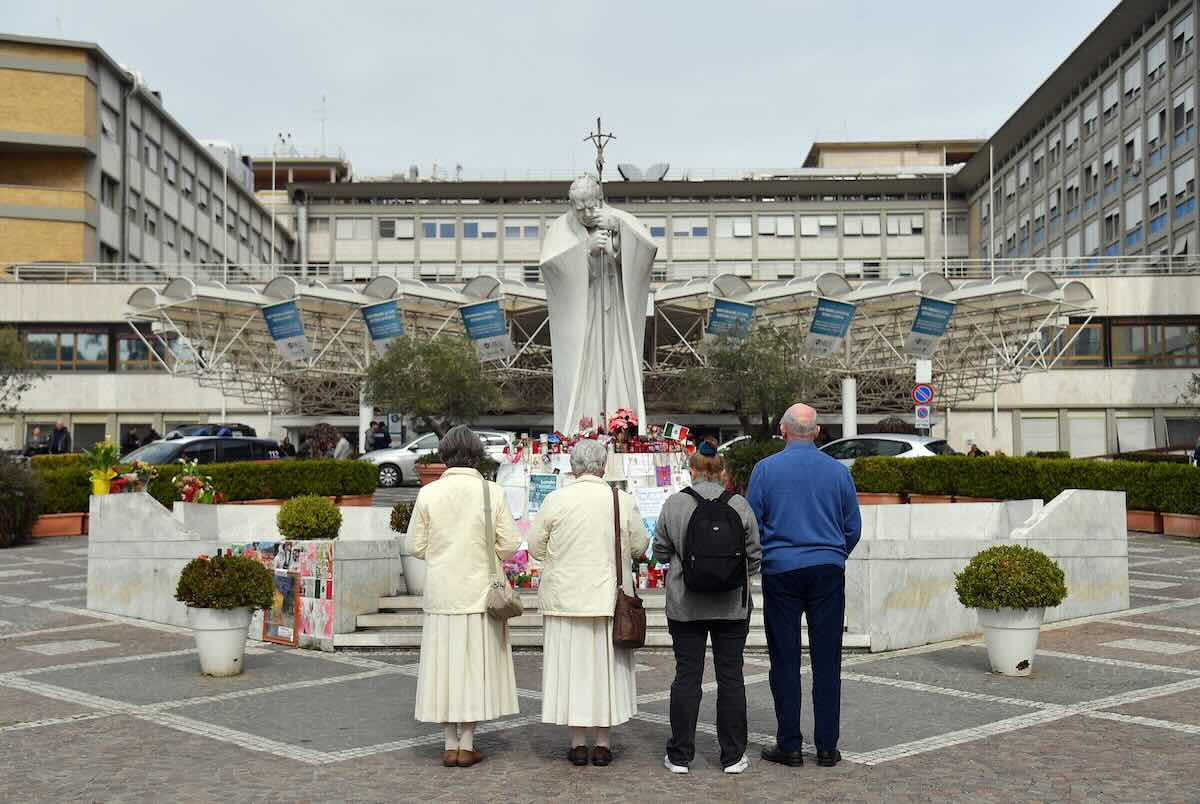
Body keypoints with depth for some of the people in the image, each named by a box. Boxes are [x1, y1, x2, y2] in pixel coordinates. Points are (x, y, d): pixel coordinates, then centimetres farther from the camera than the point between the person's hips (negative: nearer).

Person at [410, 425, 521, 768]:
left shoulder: (428, 493, -6)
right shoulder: (493, 492, -8)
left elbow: (416, 546, 0)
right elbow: (510, 544, -5)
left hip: (442, 592, 1)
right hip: (481, 591, -1)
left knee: (445, 661, 9)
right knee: (477, 662, 8)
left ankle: (451, 745, 14)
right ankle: (467, 745, 12)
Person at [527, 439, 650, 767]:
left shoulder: (555, 500, -7)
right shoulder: (623, 501, -6)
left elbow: (535, 547, -1)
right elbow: (640, 546, 2)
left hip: (565, 598, 0)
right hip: (609, 599, 1)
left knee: (572, 664, 7)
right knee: (606, 666, 9)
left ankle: (578, 743, 12)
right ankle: (602, 743, 14)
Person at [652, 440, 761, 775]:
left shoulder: (674, 503, -5)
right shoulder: (740, 505, -3)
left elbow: (660, 552, 2)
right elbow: (754, 557, 3)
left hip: (685, 606, 0)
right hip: (732, 606, 0)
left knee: (687, 675, 5)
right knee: (730, 676, 7)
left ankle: (680, 755, 11)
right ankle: (733, 755, 14)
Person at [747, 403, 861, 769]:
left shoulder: (765, 468, -3)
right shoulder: (838, 471, 3)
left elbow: (751, 523, 1)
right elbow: (853, 528, 9)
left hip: (781, 571, -1)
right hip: (828, 572, 1)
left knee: (785, 661, 5)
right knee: (826, 660, 5)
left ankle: (789, 745, 8)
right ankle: (826, 747, 8)